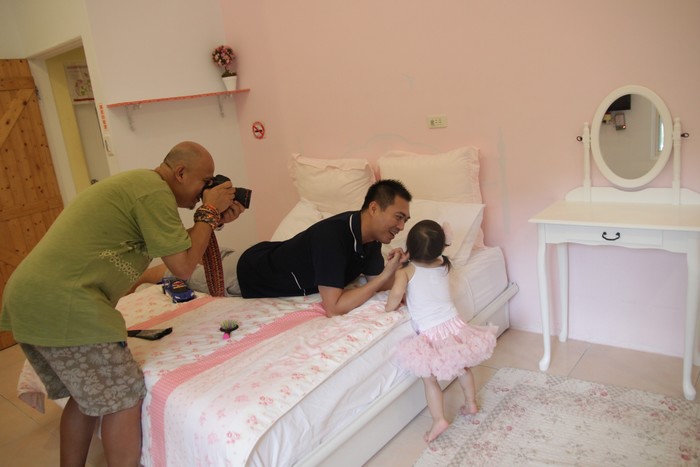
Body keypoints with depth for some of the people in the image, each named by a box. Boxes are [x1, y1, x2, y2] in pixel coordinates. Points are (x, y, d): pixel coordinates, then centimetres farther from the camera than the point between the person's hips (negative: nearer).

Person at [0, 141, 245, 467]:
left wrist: (215, 221, 14)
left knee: (85, 396, 23)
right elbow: (183, 266, -9)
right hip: (63, 305, -10)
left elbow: (174, 248, 22)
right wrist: (209, 212, 0)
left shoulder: (133, 183, 21)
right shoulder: (155, 190, -10)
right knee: (123, 398, 4)